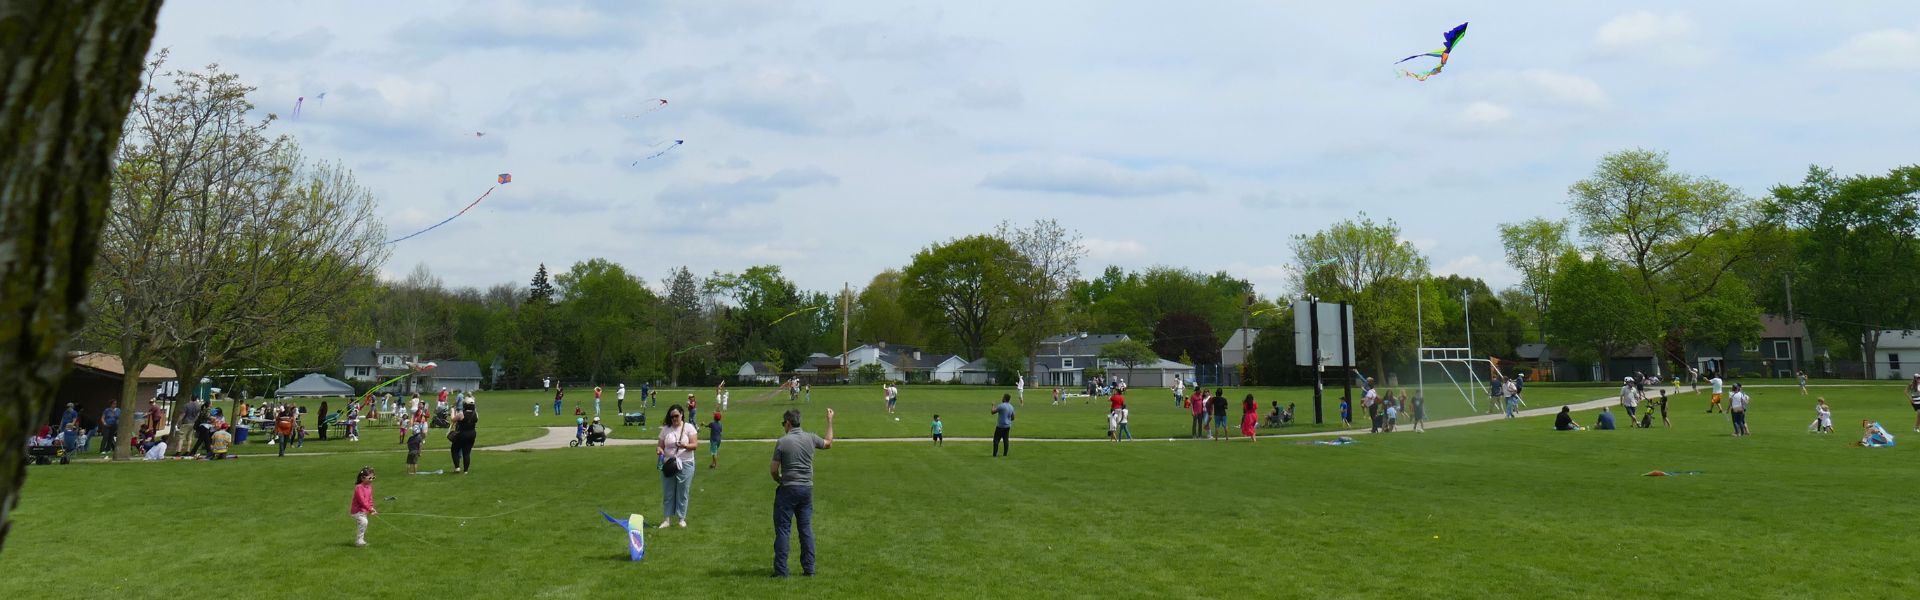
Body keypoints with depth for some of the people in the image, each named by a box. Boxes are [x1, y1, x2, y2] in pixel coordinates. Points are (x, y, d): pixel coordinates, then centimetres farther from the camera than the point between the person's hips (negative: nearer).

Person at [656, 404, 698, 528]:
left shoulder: (689, 427, -1)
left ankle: (682, 518, 13)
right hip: (668, 465, 2)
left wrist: (685, 446, -26)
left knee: (683, 493, 3)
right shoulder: (665, 429, 5)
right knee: (667, 493, 4)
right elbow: (660, 445, 7)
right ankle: (666, 519, 10)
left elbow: (695, 445, -6)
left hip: (685, 464, -2)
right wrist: (658, 449, -16)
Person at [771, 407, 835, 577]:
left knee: (782, 529, 1)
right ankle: (809, 568, 12)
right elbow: (829, 444, 23)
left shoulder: (782, 442, -11)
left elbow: (774, 469, -9)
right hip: (807, 489, 5)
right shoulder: (810, 438, 2)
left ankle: (781, 570, 1)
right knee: (806, 528, 11)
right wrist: (830, 421, 31)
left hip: (788, 489, -5)